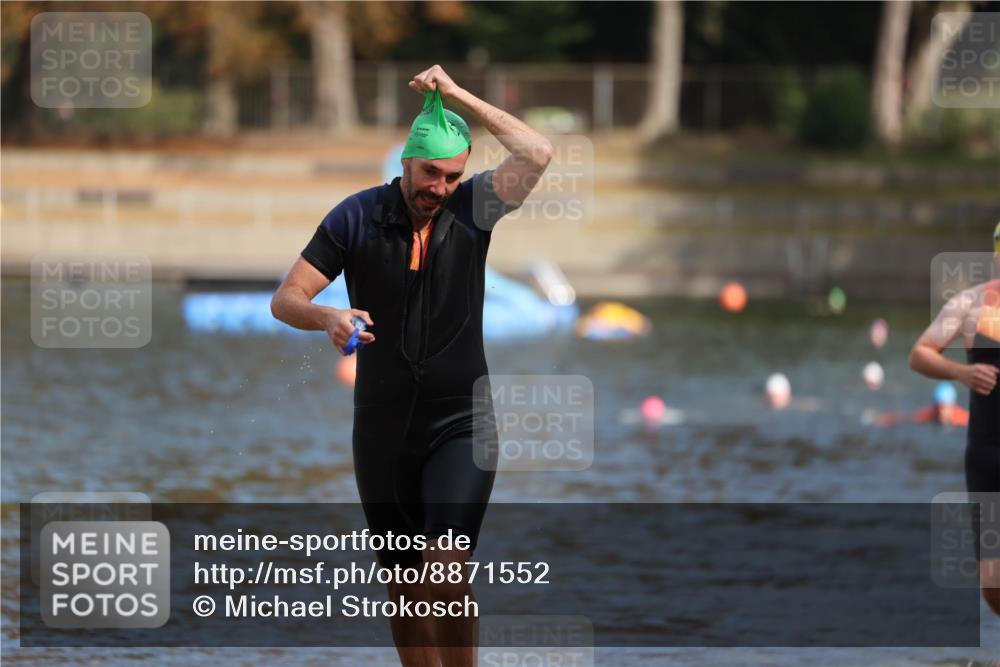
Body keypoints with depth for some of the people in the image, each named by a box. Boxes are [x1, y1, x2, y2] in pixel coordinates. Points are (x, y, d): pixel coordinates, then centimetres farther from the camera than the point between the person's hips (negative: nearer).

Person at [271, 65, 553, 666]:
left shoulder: (471, 210, -2)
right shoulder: (357, 217, -3)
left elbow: (538, 155, -16)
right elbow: (286, 299, -4)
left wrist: (459, 96, -16)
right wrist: (328, 317, -27)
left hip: (460, 427, -2)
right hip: (383, 430, 2)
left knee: (448, 571, -21)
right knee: (403, 587, 8)